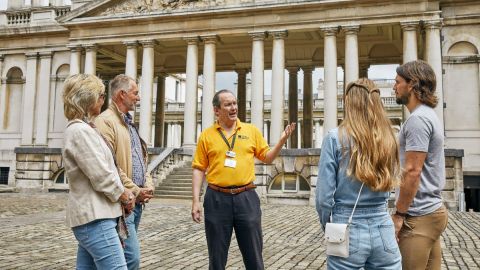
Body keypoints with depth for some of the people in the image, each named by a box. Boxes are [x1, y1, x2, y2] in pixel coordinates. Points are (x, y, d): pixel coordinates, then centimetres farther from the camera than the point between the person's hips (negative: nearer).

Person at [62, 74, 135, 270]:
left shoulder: (81, 128, 15)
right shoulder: (80, 131, -16)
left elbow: (102, 169, 20)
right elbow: (101, 176, -19)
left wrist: (123, 192, 7)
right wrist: (124, 195, -3)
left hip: (90, 215, 10)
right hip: (95, 217, -10)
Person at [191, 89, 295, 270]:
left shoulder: (251, 130, 7)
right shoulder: (206, 135, 3)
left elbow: (267, 158, 12)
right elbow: (199, 169, 3)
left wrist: (281, 141, -5)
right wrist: (196, 201, -4)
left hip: (246, 198, 1)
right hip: (217, 199, 0)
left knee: (253, 255, 8)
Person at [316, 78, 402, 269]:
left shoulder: (336, 137, -11)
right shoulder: (388, 139, 2)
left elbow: (324, 196, -10)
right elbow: (391, 183, 13)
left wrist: (328, 227, 5)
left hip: (348, 231, -3)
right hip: (384, 231, 3)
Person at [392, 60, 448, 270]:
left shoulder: (418, 119, -17)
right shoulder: (428, 115, 15)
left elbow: (412, 172, -21)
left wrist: (399, 214, -15)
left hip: (418, 216, -10)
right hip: (432, 210, 10)